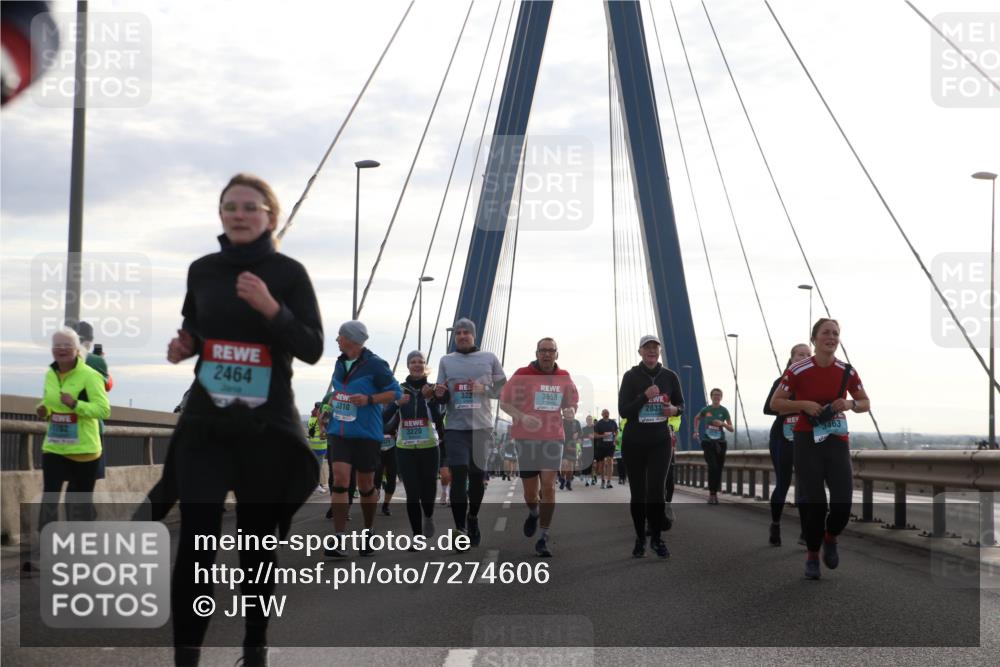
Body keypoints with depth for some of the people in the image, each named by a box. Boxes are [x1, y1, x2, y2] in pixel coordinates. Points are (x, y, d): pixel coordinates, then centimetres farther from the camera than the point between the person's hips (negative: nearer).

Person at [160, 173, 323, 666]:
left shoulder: (289, 273, -4)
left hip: (268, 427, -2)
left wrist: (271, 308, -23)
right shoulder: (202, 270, 6)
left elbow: (312, 349, -8)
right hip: (204, 425, 2)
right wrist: (183, 346, -2)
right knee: (196, 544, -9)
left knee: (258, 543, 10)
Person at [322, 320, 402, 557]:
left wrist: (369, 400, -18)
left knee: (366, 486, 7)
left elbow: (395, 392, -7)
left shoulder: (375, 364, -9)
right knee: (340, 478, -12)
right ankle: (339, 540, -15)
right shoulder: (340, 363, 12)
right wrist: (330, 401, 13)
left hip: (366, 434, -4)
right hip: (339, 432, 4)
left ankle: (368, 533, 29)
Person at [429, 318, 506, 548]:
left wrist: (484, 389, -11)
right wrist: (440, 394, -11)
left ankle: (473, 517, 32)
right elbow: (443, 398, 12)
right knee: (458, 477, -10)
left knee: (478, 476, 9)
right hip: (455, 428, 0)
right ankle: (460, 528, -9)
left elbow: (503, 389, 7)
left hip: (482, 427, 0)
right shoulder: (446, 361, 9)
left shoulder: (489, 358, 6)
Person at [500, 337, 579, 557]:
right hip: (526, 437, -1)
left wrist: (570, 411, -4)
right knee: (530, 491, 5)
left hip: (553, 437, 1)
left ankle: (543, 539, -5)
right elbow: (504, 402, 0)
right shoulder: (522, 374, -3)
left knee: (548, 486, -10)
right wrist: (522, 416, -17)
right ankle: (533, 513, 42)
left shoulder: (564, 377, 7)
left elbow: (572, 402, 20)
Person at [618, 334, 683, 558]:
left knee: (656, 490, -11)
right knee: (638, 492, 5)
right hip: (634, 442, -1)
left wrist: (675, 409, -10)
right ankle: (640, 538, 19)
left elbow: (681, 403, 13)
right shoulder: (631, 376, -5)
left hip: (660, 441, 1)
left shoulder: (670, 376, 1)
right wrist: (645, 396, -23)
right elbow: (623, 411, -10)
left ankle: (656, 538, 4)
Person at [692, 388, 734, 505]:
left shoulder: (724, 411, -1)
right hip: (708, 442, -1)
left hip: (720, 443, 1)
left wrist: (723, 424, -18)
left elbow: (731, 429, 0)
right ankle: (712, 494, -10)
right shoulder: (706, 410, 1)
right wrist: (696, 431, 13)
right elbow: (697, 418, 23)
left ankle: (715, 493, 20)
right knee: (713, 467, -17)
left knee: (719, 470, 5)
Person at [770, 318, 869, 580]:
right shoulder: (798, 371, -9)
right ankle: (812, 554, 18)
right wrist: (804, 404, -19)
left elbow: (865, 403, 12)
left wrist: (850, 404, -11)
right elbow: (775, 404, -4)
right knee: (813, 501, -3)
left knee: (843, 501, -9)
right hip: (807, 440, -2)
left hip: (837, 440, 2)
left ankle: (830, 538, 23)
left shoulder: (847, 371, 0)